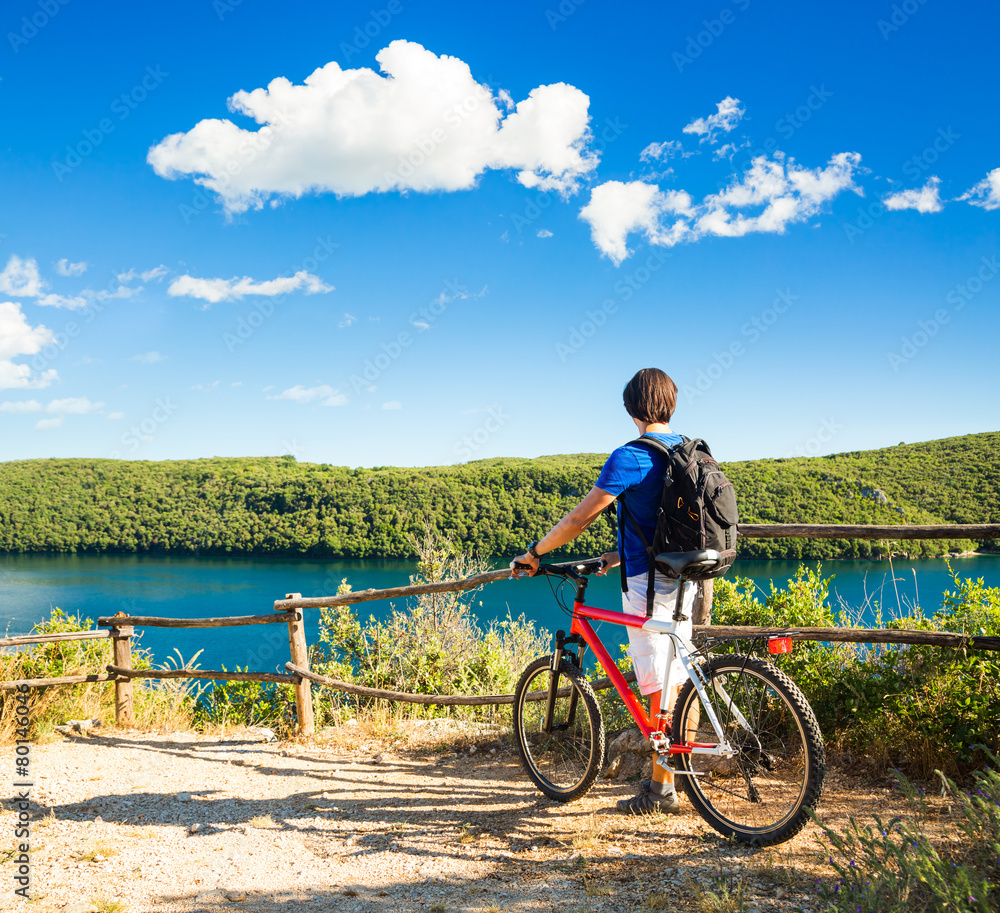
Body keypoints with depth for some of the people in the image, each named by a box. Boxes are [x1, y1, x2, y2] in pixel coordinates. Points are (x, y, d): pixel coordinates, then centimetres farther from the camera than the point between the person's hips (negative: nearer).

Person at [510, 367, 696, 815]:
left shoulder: (630, 457, -15)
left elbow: (579, 517, -16)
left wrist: (533, 552, -4)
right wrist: (621, 554, 28)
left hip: (648, 583, -8)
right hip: (683, 577, 8)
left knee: (662, 689, -1)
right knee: (675, 681, 15)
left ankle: (661, 790, 9)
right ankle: (671, 775, 25)